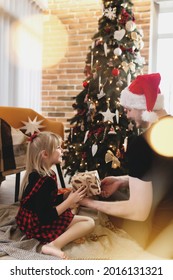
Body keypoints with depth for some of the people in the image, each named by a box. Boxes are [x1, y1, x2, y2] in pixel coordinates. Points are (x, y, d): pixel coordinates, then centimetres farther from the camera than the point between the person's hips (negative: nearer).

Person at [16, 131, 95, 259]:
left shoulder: (37, 174, 4)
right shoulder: (45, 181, -28)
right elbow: (46, 217, -28)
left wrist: (69, 195, -3)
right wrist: (70, 201, -20)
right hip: (39, 226, -10)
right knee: (89, 222, -12)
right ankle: (54, 245, -23)